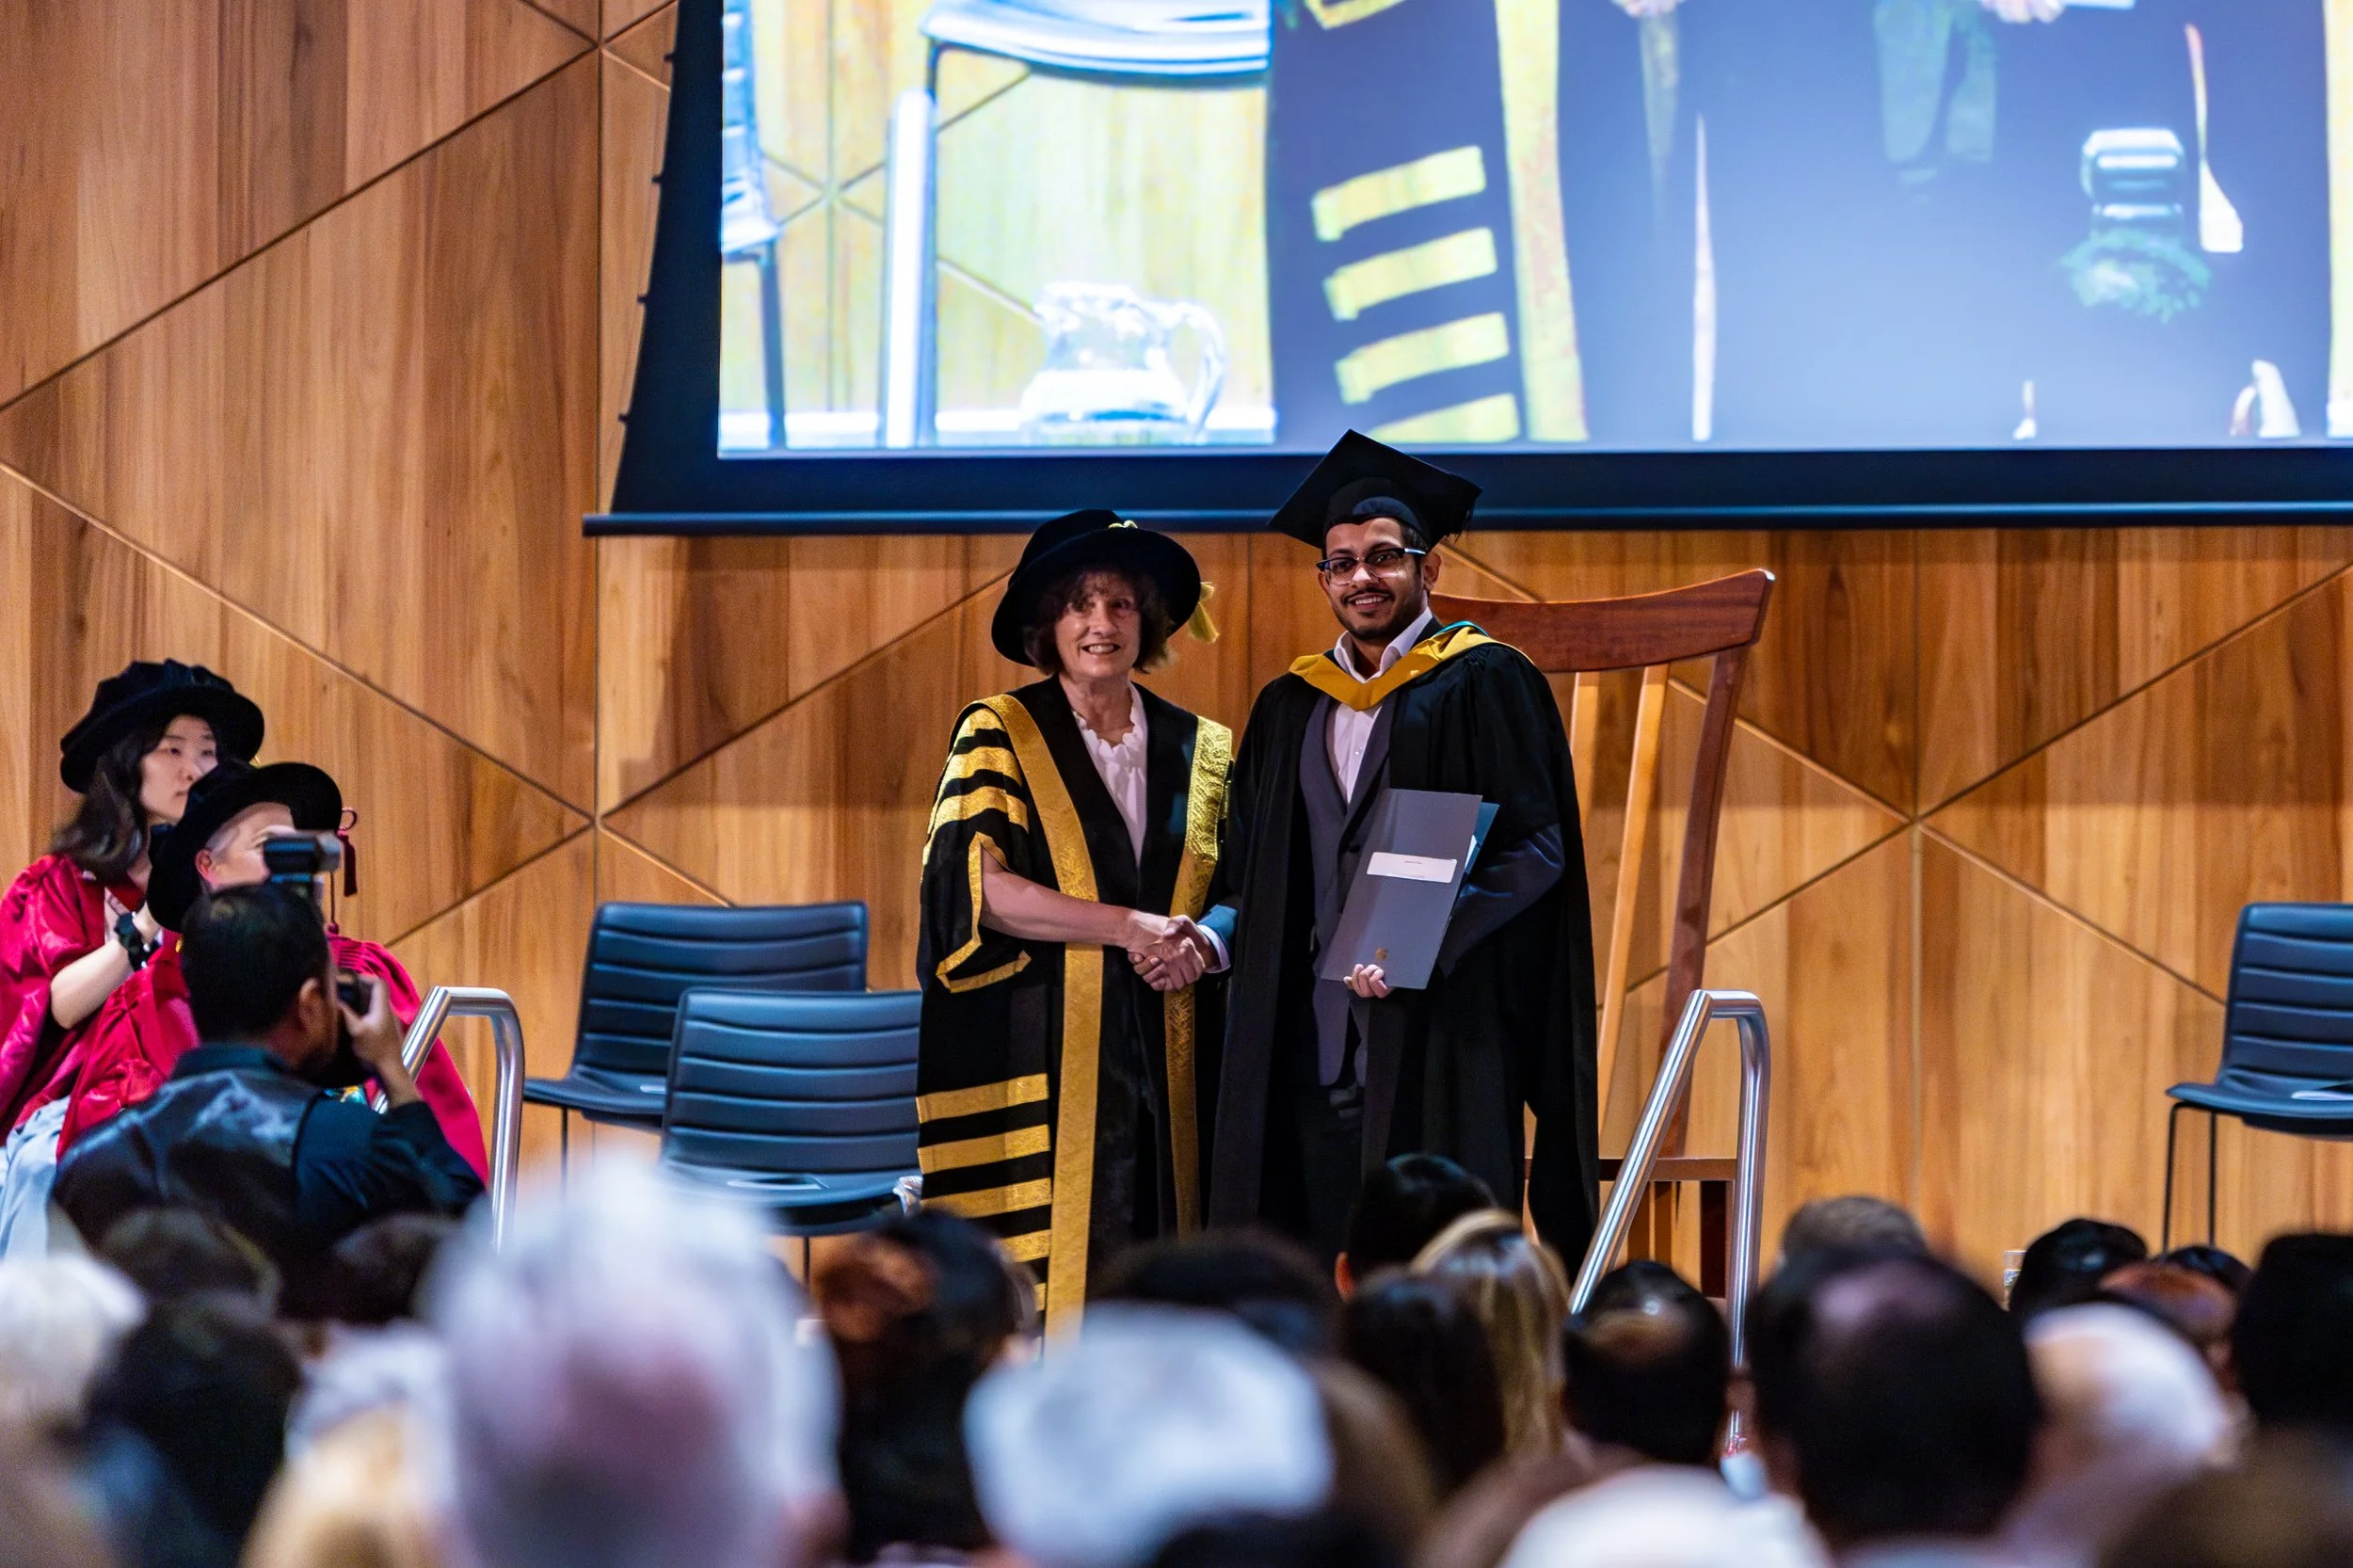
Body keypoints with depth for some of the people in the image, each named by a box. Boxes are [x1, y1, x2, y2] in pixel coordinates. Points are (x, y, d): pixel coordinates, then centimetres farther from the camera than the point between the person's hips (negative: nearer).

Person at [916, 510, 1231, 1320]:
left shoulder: (1200, 749, 14)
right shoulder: (999, 732, 2)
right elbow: (978, 884, -9)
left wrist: (1202, 939, -8)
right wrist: (1126, 927, -14)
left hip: (1163, 1065, 4)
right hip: (1036, 1061, -4)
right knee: (1034, 1291, -9)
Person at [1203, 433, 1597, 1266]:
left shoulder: (1482, 684, 1)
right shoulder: (1290, 708, 18)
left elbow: (1536, 846, -7)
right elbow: (1251, 869, 20)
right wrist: (1214, 932, -2)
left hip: (1437, 1035, -5)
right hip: (1313, 1036, 5)